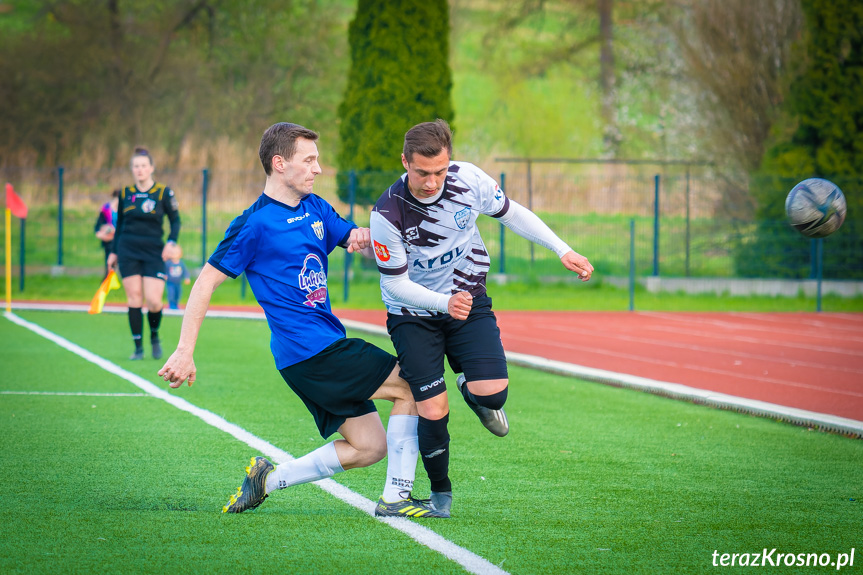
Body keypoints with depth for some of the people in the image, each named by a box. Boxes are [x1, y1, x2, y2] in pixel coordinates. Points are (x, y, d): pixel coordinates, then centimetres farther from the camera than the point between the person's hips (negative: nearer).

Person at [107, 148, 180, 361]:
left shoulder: (163, 192, -1)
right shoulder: (126, 193, 7)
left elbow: (175, 220, 4)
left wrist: (171, 242, -11)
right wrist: (113, 251, 16)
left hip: (154, 252, -2)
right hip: (128, 250, 2)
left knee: (153, 301, -11)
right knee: (134, 298, -3)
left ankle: (154, 335, 18)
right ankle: (138, 347, 3)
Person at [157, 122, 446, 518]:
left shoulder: (316, 209, 12)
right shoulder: (256, 224, -11)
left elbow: (368, 244, 18)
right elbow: (206, 282, -11)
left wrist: (364, 237, -7)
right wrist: (184, 352, -15)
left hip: (328, 348, 9)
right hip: (307, 352, -9)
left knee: (370, 446, 8)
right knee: (412, 385, -10)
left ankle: (269, 479, 14)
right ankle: (396, 498, -6)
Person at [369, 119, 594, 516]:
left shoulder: (468, 179, -18)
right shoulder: (387, 215, -27)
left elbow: (510, 213, 2)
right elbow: (395, 283, -18)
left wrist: (563, 250, -1)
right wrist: (444, 303, -33)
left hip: (468, 299, 2)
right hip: (413, 315, -2)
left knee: (492, 393, -17)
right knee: (432, 411, -12)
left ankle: (470, 389, 22)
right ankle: (440, 492, 14)